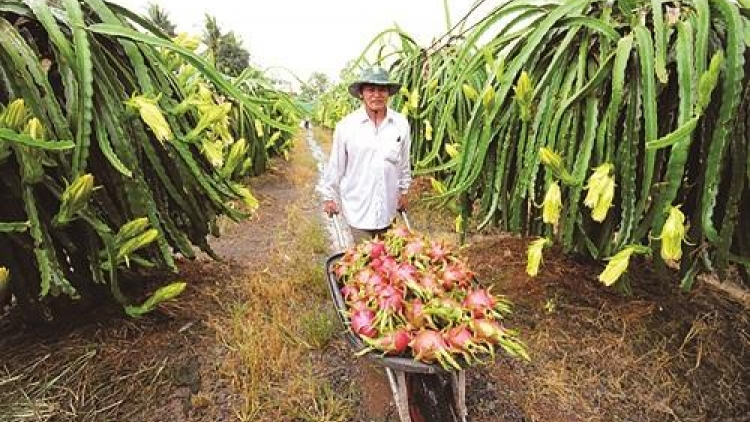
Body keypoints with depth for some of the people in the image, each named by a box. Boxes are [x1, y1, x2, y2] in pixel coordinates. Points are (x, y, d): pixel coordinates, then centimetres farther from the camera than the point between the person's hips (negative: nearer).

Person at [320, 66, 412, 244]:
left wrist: (403, 191, 14)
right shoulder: (346, 125, -10)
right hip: (358, 207, -2)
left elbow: (404, 162, 7)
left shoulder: (401, 123, -3)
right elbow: (335, 165, -2)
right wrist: (329, 196, 4)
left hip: (388, 206, 3)